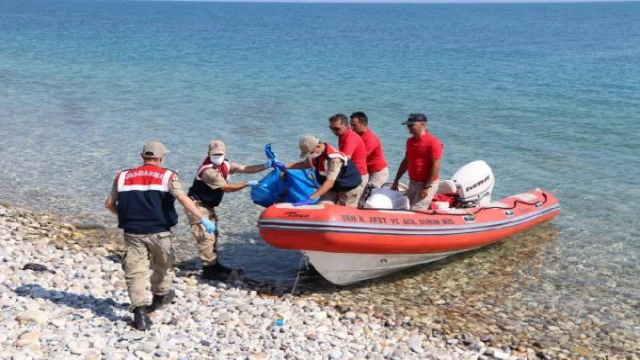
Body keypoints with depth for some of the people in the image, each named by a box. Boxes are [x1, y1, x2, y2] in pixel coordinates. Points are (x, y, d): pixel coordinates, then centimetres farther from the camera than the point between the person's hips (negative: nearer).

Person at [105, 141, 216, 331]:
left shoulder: (123, 176, 8)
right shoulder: (167, 176, -3)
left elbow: (109, 204, 12)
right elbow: (183, 198, -17)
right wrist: (203, 219, -18)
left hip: (133, 232, 1)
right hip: (159, 232, -1)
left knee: (135, 272, 3)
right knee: (162, 266, 23)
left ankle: (140, 311, -9)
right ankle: (160, 296, 43)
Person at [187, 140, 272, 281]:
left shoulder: (225, 165, 0)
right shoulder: (207, 171, -27)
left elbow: (245, 169, -1)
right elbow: (226, 188, -23)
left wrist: (265, 166, -12)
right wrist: (248, 184, -21)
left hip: (208, 206, 9)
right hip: (198, 206, -9)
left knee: (213, 235, 16)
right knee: (206, 236, -11)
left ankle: (214, 264, 27)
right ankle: (208, 269, -6)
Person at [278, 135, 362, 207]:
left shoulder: (334, 158, -36)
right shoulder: (313, 152, -10)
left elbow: (329, 183, -42)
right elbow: (305, 164, 12)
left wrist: (310, 198, -50)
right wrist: (284, 166, -1)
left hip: (349, 188, -7)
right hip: (332, 188, 7)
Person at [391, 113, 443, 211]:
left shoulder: (433, 142, -15)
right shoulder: (410, 141, 10)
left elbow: (435, 166, -18)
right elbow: (406, 162, 18)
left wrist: (427, 187, -20)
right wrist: (396, 181, 15)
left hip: (427, 184, -8)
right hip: (413, 183, 8)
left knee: (415, 212, -14)